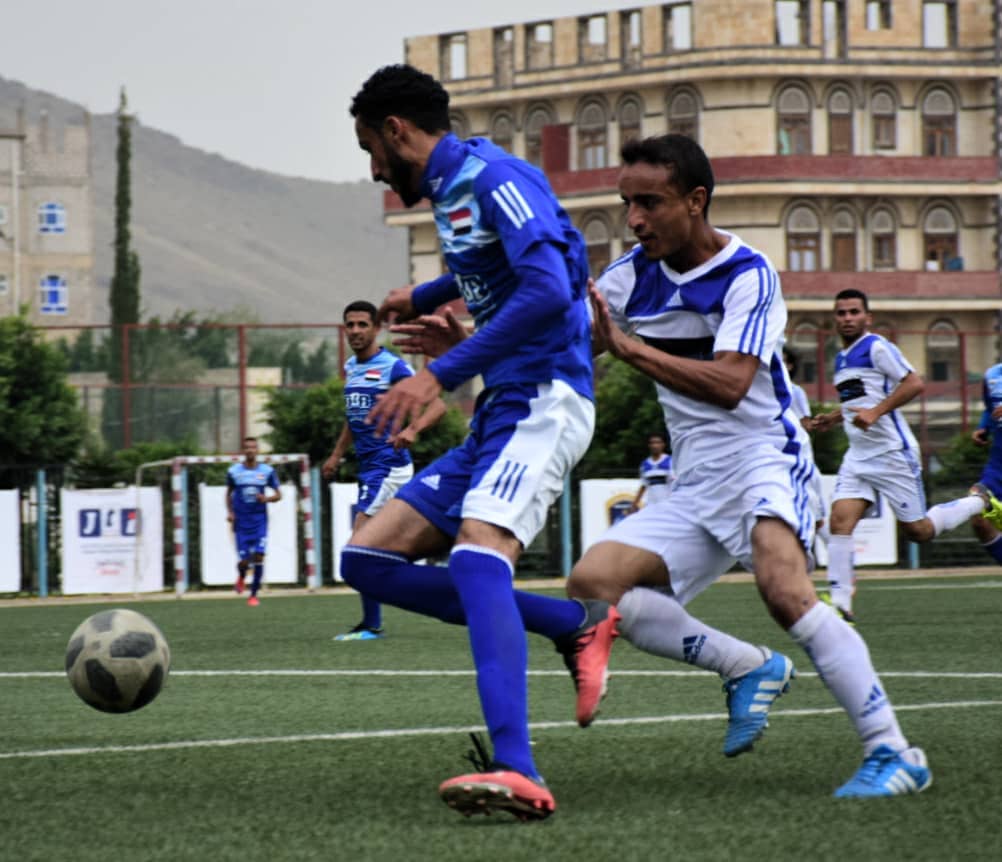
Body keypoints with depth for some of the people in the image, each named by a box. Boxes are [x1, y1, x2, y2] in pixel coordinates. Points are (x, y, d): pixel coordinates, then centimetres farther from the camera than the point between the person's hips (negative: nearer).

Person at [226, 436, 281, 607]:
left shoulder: (267, 471, 0)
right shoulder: (234, 471, 1)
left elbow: (278, 495, 7)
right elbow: (229, 493, 15)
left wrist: (266, 498, -14)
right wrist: (230, 512, 2)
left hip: (259, 521, 0)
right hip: (241, 521, 0)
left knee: (259, 556, -12)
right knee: (244, 560, -5)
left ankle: (254, 594, 1)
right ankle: (241, 577, 32)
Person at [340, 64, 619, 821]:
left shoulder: (492, 176, -11)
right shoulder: (449, 189, 18)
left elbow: (547, 290, -25)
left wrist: (441, 376, -26)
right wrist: (425, 297, 50)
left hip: (544, 400, -10)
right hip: (498, 415, 10)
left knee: (477, 552, -33)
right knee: (369, 559, 5)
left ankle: (519, 774, -46)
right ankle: (578, 626, 4)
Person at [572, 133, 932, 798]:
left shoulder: (748, 274, -12)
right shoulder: (635, 275, 8)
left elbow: (729, 384, -23)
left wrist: (630, 347, -23)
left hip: (762, 457, -7)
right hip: (695, 488, 7)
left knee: (784, 589, -32)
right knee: (594, 582, -11)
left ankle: (894, 753, -30)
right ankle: (748, 667, 0)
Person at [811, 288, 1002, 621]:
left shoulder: (877, 347, -9)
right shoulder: (842, 358, 17)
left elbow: (915, 384, -18)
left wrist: (875, 412, -25)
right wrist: (833, 418, 15)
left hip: (892, 453, -7)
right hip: (858, 455, 7)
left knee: (918, 531, 1)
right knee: (840, 520, -12)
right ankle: (839, 601, -15)